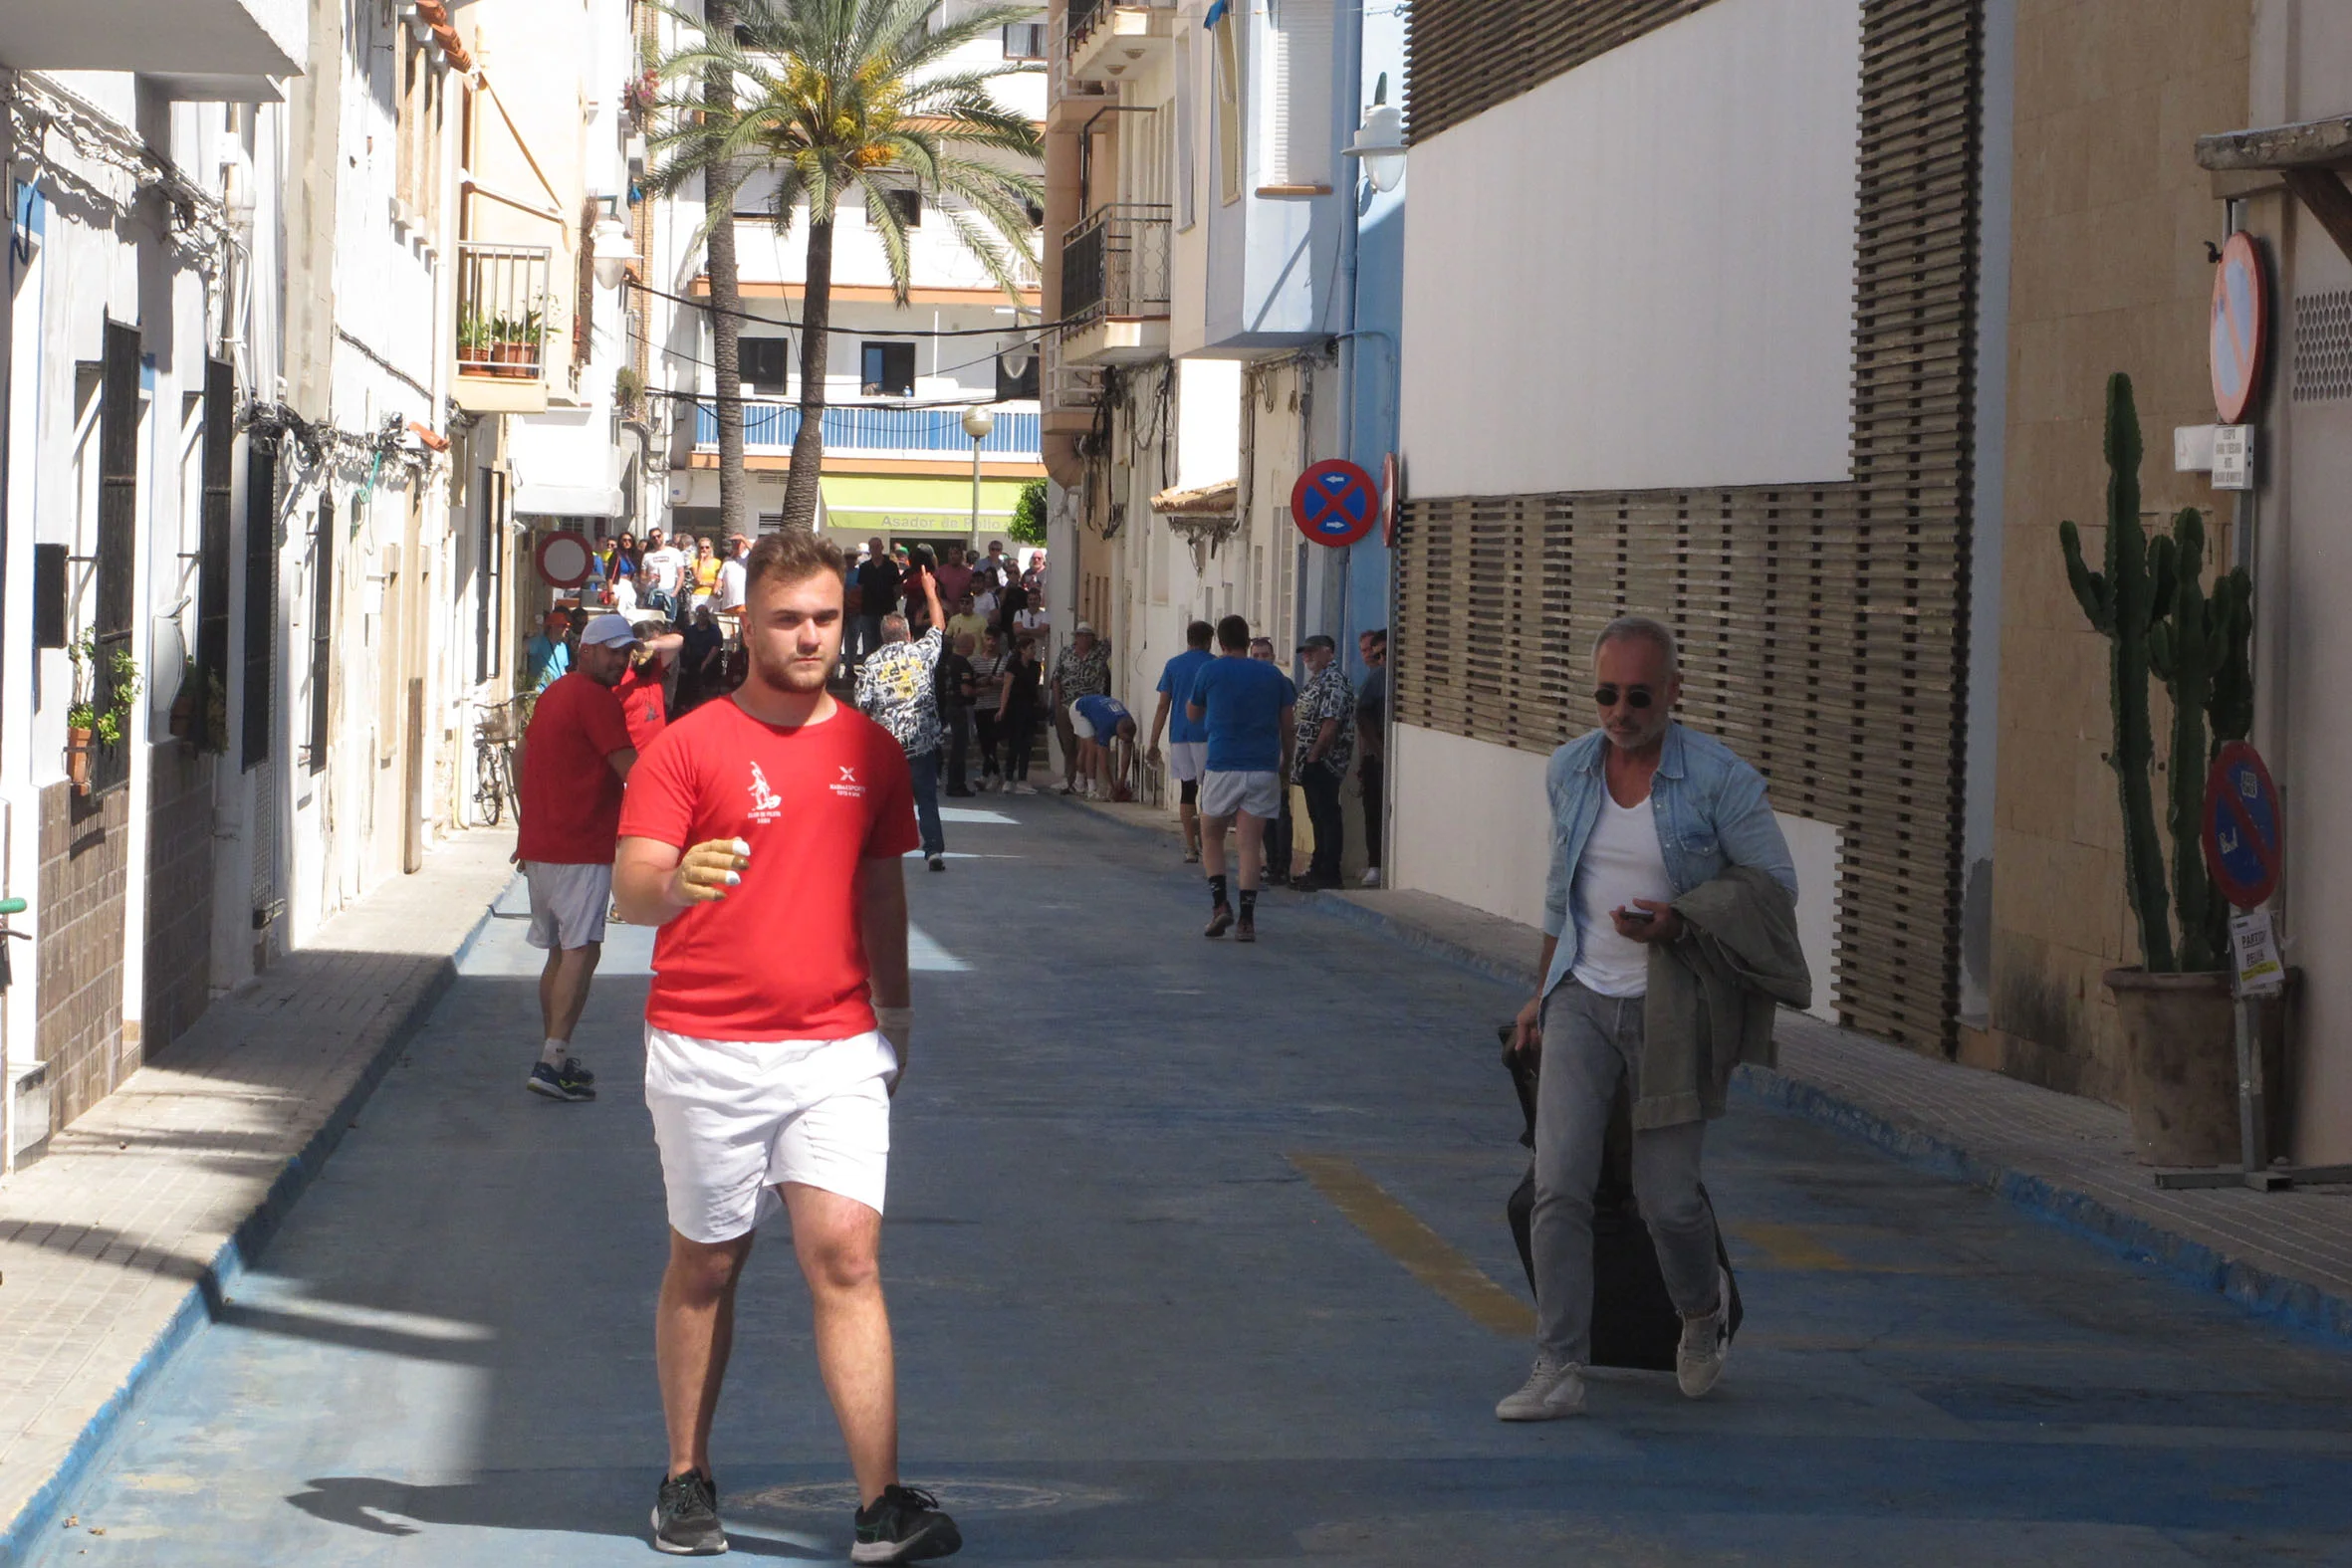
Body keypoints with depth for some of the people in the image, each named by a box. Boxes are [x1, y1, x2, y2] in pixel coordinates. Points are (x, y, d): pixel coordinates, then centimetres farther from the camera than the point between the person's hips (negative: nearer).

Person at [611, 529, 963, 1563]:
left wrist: (896, 1017, 22)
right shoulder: (691, 743, -3)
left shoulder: (870, 752, 10)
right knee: (705, 1265, 8)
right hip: (705, 1050, -2)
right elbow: (631, 890, -12)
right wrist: (676, 880, -34)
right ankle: (686, 1480, 23)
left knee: (847, 1256, -9)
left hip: (836, 1048, 2)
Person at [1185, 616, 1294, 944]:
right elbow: (1287, 726, 13)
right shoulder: (1274, 676, 9)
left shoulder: (1210, 671, 2)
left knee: (1211, 837, 14)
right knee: (1251, 844, 2)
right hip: (1264, 769, 2)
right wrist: (1286, 762, 26)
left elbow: (1193, 714, 15)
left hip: (1223, 767, -2)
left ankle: (1220, 903, -3)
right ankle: (1246, 919, -7)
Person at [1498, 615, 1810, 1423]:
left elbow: (1774, 881, -6)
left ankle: (1703, 1308, 36)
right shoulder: (1569, 769, 3)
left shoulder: (1718, 778, -12)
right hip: (1583, 1000, 3)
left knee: (1666, 1196, 2)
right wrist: (1544, 991, 20)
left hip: (1670, 1010, -3)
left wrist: (1680, 920, -20)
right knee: (1559, 1184, -9)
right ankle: (1558, 1371, -4)